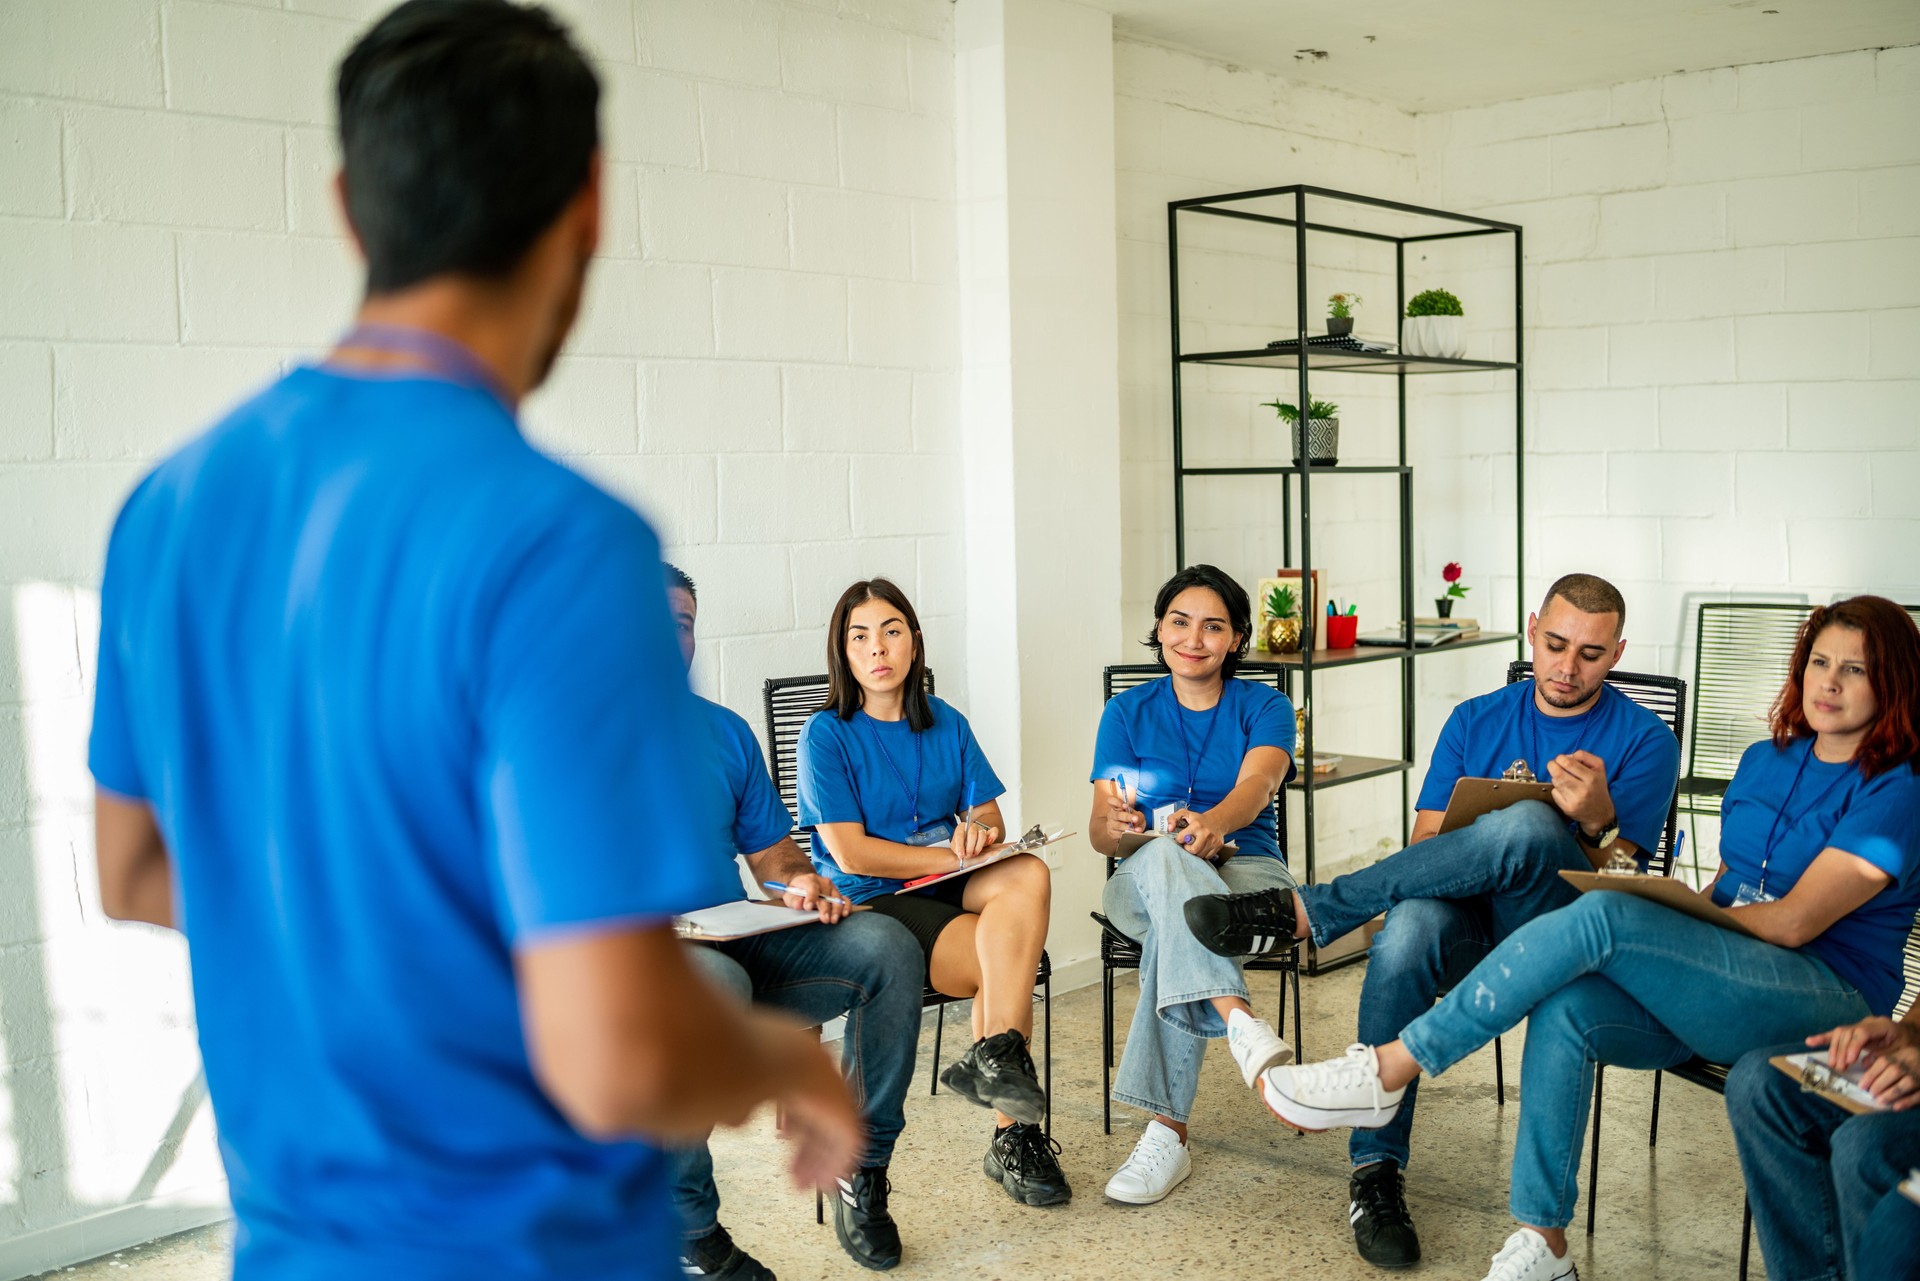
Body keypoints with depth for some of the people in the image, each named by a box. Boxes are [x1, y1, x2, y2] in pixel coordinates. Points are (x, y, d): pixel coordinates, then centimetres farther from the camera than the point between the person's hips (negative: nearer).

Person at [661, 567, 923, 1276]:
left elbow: (770, 848, 17)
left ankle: (862, 1164, -4)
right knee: (715, 980, -39)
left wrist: (798, 881, -6)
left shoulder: (726, 732, 17)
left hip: (736, 941, 5)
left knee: (887, 946, -15)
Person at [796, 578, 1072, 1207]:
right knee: (1001, 961, -29)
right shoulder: (826, 735, -5)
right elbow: (851, 853, -12)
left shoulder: (946, 724, 12)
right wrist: (954, 856, -16)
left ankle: (995, 1059, -31)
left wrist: (979, 827, -15)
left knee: (1028, 874, -30)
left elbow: (989, 815, 11)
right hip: (868, 903, -5)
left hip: (948, 889, 5)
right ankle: (1014, 1133, -17)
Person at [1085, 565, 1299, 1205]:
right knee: (1167, 855, -39)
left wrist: (1215, 823, -42)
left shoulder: (1264, 707, 8)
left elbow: (1258, 780, -17)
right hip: (1145, 882, 1)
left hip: (1247, 871, 0)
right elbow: (1101, 834, 1)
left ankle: (1166, 1130, -37)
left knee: (1172, 931, -37)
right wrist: (1114, 823, -27)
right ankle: (1241, 1023, -56)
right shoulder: (1128, 712, 11)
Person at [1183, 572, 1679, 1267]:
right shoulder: (1476, 720, 14)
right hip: (1468, 926, 3)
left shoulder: (1644, 740, 4)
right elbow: (1425, 840, 9)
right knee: (1409, 926, -37)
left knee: (1526, 826, -37)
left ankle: (1305, 910, -24)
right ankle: (1376, 1169, -27)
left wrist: (1596, 820, -25)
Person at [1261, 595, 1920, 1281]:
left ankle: (1387, 1070, -30)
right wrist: (1675, 912, -1)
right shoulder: (1764, 762, 17)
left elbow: (1794, 922, -11)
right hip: (1720, 984, 6)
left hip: (1829, 999, -6)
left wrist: (1677, 908, -4)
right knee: (1564, 1009, -29)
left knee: (1601, 915, -32)